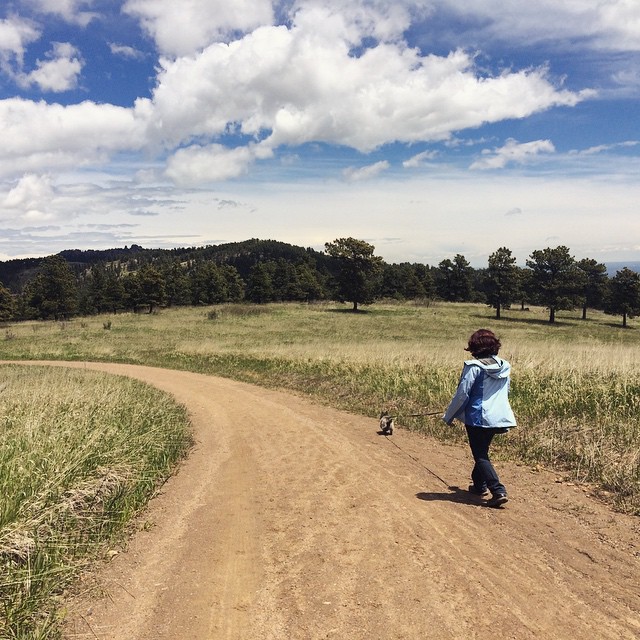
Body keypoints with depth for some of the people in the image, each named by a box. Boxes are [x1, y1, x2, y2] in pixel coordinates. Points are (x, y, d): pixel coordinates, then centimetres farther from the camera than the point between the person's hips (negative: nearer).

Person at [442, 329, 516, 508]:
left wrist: (448, 416, -2)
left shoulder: (474, 367, -15)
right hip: (499, 417, 7)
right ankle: (479, 485, 34)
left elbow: (462, 394, -13)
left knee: (480, 456, 1)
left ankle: (498, 491, -10)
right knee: (482, 451, 23)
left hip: (478, 418, -7)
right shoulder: (504, 367, 6)